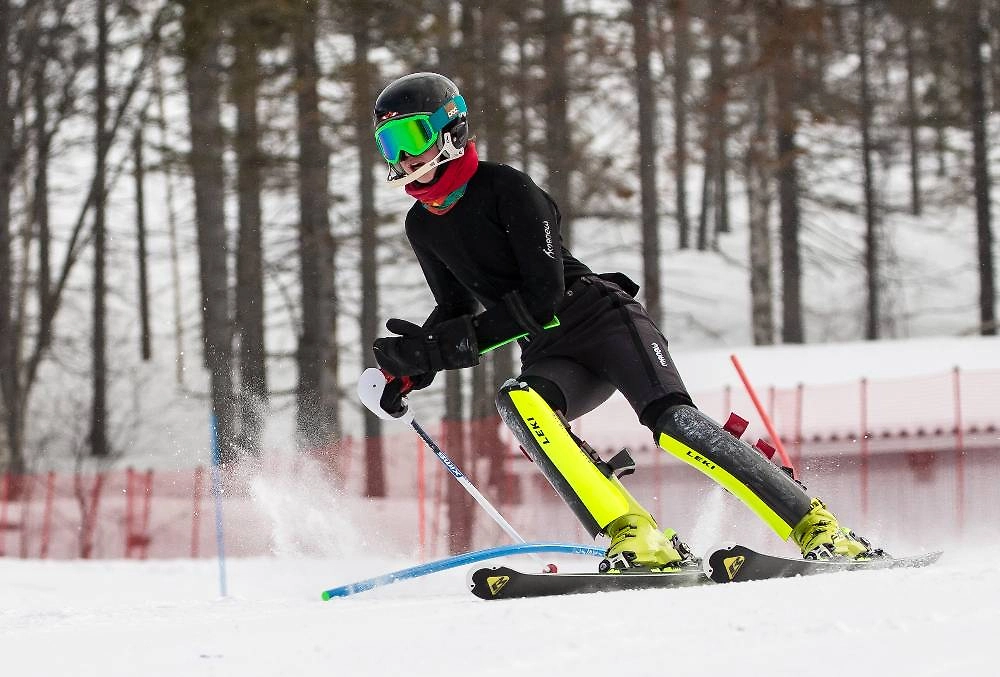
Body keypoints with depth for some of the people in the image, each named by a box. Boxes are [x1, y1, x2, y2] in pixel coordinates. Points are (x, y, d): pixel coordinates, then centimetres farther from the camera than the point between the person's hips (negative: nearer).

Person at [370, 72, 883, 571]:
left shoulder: (505, 189, -13)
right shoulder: (422, 226, 10)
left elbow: (544, 294, -20)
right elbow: (456, 310, 24)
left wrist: (451, 344, -23)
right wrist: (415, 365, 5)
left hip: (604, 319, -5)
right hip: (552, 358, 5)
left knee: (670, 419, -28)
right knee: (517, 401, -30)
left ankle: (817, 527, -24)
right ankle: (635, 537, -39)